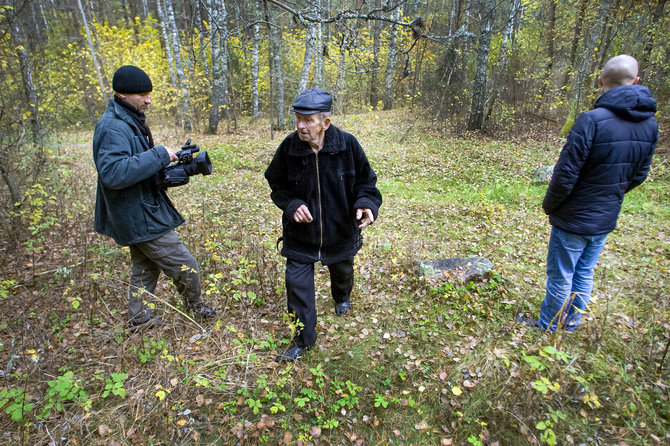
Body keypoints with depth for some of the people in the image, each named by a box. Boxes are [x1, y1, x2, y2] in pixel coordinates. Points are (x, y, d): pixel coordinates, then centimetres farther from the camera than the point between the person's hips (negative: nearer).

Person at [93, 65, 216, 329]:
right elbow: (113, 172, -34)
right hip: (142, 218, -11)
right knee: (186, 268, 1)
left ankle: (139, 320, 38)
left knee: (145, 268, 22)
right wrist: (159, 155, -29)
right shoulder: (113, 127, -20)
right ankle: (195, 309, 25)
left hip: (140, 215, 11)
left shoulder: (131, 122, 13)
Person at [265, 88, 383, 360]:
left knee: (342, 271, 26)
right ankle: (303, 338, 23)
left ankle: (342, 297, 63)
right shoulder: (288, 147, -15)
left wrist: (366, 204, -26)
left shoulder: (347, 144, -17)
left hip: (340, 231, 1)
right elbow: (277, 185, -1)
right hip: (300, 233, 0)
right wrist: (292, 205, -20)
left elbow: (365, 181, -6)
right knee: (297, 282, 1)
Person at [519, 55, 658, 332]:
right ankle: (571, 324, 36)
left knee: (561, 277, 9)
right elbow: (639, 176, 9)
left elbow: (565, 174, -22)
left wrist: (549, 206, -7)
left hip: (574, 220, -6)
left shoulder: (592, 120, -22)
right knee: (584, 275, 20)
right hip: (606, 221, 6)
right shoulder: (650, 125, 0)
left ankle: (547, 327, 26)